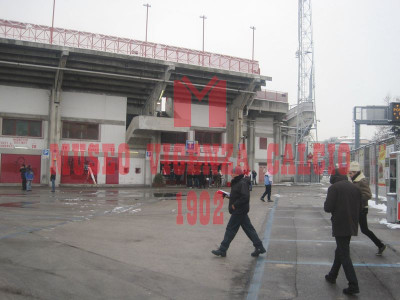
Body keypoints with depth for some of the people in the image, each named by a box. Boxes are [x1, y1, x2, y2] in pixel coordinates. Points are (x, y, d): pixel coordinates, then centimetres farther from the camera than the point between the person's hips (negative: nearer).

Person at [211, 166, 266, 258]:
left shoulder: (242, 183, -19)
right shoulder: (237, 183, 13)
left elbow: (245, 197, -28)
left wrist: (235, 205, -22)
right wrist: (228, 195, 9)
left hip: (239, 211, -10)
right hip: (241, 211, 10)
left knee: (230, 229, -3)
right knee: (248, 228, 13)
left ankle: (222, 250, 6)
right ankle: (259, 247, 18)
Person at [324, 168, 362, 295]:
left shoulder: (334, 187, -11)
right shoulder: (355, 187, 9)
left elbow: (328, 208, -16)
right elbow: (359, 208, 12)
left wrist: (326, 204, 4)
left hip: (340, 225, -7)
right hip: (352, 226, 7)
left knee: (344, 255, -2)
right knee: (340, 250, 21)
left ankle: (353, 285, -4)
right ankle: (332, 276, 35)